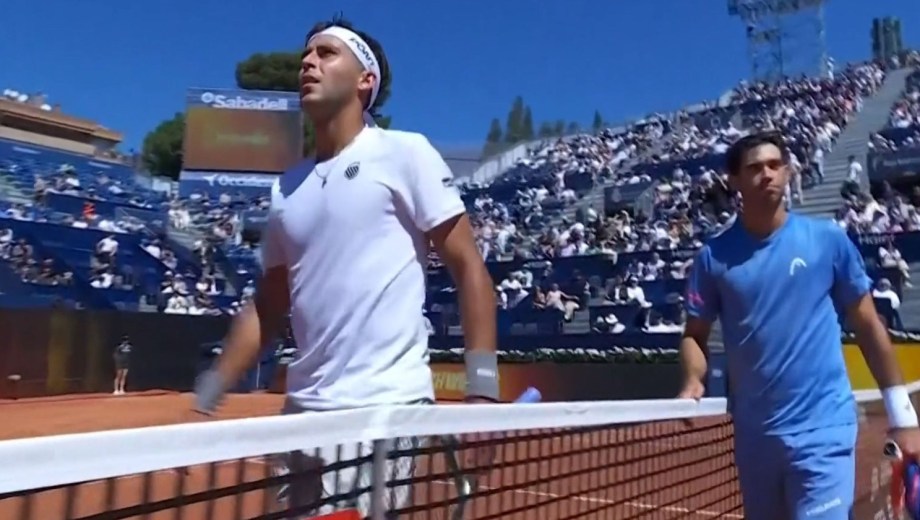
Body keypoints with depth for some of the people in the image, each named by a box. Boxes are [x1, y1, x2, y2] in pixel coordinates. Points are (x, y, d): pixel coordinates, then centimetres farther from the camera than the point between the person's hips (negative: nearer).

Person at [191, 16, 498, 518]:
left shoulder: (405, 154, -3)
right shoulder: (286, 188, 13)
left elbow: (468, 268, -5)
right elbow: (267, 307, 17)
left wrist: (482, 387, -12)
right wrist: (207, 396, 12)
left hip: (385, 407, -5)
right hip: (305, 409, 6)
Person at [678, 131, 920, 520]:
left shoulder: (828, 240, -2)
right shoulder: (714, 256, 0)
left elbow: (867, 325, 4)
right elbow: (695, 334, 6)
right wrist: (693, 382, -14)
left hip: (822, 428, -2)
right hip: (752, 433, 3)